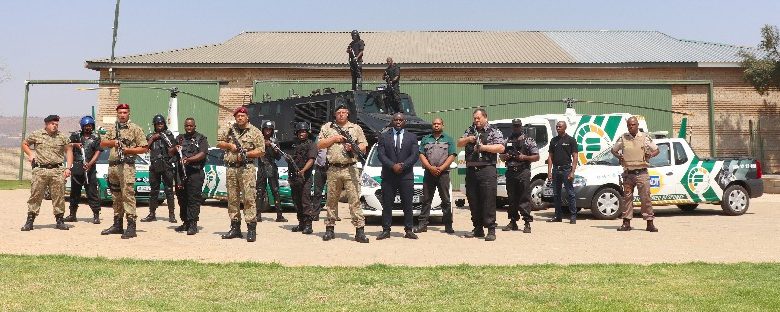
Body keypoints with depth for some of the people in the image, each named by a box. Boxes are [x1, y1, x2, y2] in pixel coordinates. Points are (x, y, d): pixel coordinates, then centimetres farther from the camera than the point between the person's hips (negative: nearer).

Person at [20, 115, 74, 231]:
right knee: (35, 196, 0)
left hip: (57, 171, 1)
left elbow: (69, 151, 11)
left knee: (59, 196, 2)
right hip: (40, 170, -1)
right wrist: (30, 154, 2)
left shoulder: (62, 137, 9)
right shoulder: (36, 134, 7)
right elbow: (24, 144, 21)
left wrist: (68, 168, 2)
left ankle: (59, 220, 10)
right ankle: (30, 221, 6)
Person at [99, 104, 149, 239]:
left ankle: (131, 226, -14)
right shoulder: (112, 129, 18)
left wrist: (128, 150, -12)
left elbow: (144, 148, -2)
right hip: (112, 166, 6)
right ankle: (117, 225, 20)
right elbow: (102, 144, 16)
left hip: (126, 166, -6)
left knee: (128, 195, -12)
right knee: (116, 197, 12)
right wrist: (113, 142, -3)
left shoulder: (135, 129, 1)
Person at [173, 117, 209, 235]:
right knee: (182, 198, 9)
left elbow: (202, 154, -8)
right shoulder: (179, 138, 21)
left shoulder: (201, 139, 5)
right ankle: (185, 222, 18)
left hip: (195, 173, -6)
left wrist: (188, 159, -20)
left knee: (194, 199, -9)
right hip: (180, 172, 6)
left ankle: (193, 224, -10)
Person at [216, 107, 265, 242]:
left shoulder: (255, 132, 3)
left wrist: (245, 153, -12)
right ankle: (235, 228, 15)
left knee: (249, 198, -10)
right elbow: (219, 142, 18)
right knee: (232, 199, 7)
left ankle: (251, 228, -10)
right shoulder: (229, 129, 15)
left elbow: (261, 151, -1)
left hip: (247, 168, -4)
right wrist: (230, 145, -1)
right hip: (230, 169, 4)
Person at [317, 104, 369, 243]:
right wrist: (334, 138, -5)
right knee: (332, 200, 8)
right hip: (333, 170, 1)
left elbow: (363, 147, 10)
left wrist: (353, 147, -10)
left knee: (355, 200, -6)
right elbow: (319, 144, 7)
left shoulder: (356, 128, 13)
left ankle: (359, 230, -7)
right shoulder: (327, 127, 13)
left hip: (350, 170, -1)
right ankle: (330, 229, 17)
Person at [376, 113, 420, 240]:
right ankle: (386, 230, 6)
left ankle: (409, 230, 7)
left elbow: (415, 155, 0)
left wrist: (402, 166, -13)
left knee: (407, 204, 2)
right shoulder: (383, 136, 8)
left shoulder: (412, 137, 9)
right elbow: (381, 154, -1)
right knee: (387, 204, 1)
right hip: (388, 176, 0)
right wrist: (393, 166, -15)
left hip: (406, 175, 0)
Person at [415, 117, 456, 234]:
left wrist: (440, 168, -10)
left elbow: (452, 156, 2)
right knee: (426, 199, 2)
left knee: (446, 200, -1)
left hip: (443, 173, -1)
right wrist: (430, 168, -9)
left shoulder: (449, 139, 11)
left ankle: (448, 225, 2)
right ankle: (423, 224, 5)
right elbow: (421, 155, 5)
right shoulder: (425, 139, 14)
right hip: (428, 173, 2)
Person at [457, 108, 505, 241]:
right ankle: (478, 229, 18)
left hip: (487, 169, -5)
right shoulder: (470, 131, 20)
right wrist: (467, 139, -4)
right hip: (471, 170, 5)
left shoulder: (494, 131, 4)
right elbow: (459, 144, 16)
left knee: (489, 201, -8)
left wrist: (483, 147, -14)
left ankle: (491, 230, -5)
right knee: (473, 201, 8)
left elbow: (501, 148, -8)